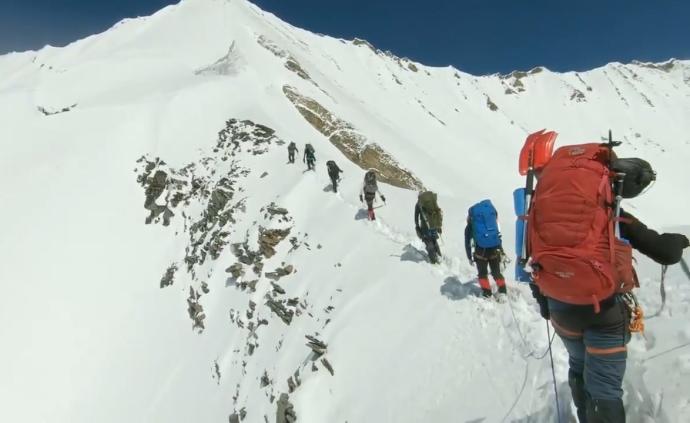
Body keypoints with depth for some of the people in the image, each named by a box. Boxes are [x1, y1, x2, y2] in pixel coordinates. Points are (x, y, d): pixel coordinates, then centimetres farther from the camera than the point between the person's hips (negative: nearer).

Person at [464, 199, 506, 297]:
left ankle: (487, 294, 10)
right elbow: (498, 235, 26)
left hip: (481, 248, -3)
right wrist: (501, 251, 31)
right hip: (495, 248, 3)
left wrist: (469, 257, 22)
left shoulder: (469, 227, 18)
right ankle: (502, 292, 20)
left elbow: (467, 242, 14)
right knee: (496, 272, 19)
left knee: (482, 273, 13)